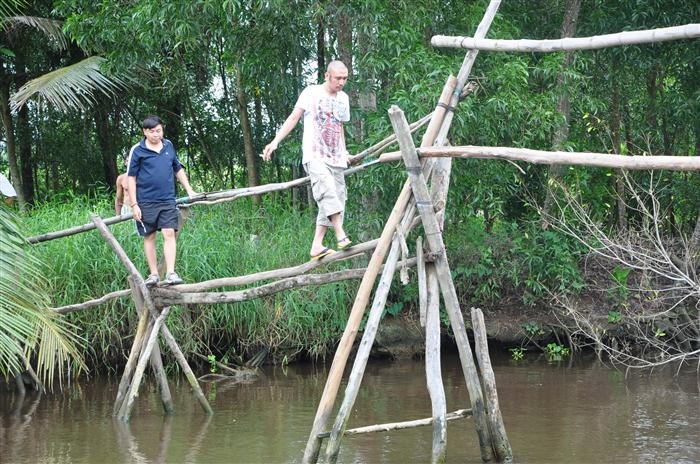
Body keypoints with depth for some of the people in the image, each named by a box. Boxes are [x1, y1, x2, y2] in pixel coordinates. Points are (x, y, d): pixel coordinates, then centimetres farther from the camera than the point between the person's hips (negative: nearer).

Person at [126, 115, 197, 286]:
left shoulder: (169, 146, 9)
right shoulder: (137, 150, -3)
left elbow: (178, 169, 22)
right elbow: (131, 178, -1)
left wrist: (189, 190, 18)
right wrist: (134, 204, -6)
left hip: (167, 201, 2)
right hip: (146, 203, -2)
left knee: (169, 234, -9)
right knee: (149, 237, 5)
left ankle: (170, 273, -13)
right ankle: (153, 274, 12)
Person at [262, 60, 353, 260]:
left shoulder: (343, 98, 18)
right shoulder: (311, 93, 1)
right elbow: (293, 118, 1)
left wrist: (344, 152, 21)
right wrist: (275, 141, -6)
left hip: (336, 159, 7)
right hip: (314, 156, -7)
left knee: (332, 201, -1)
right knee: (328, 191, -27)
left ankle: (316, 246, 0)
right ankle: (341, 235, -37)